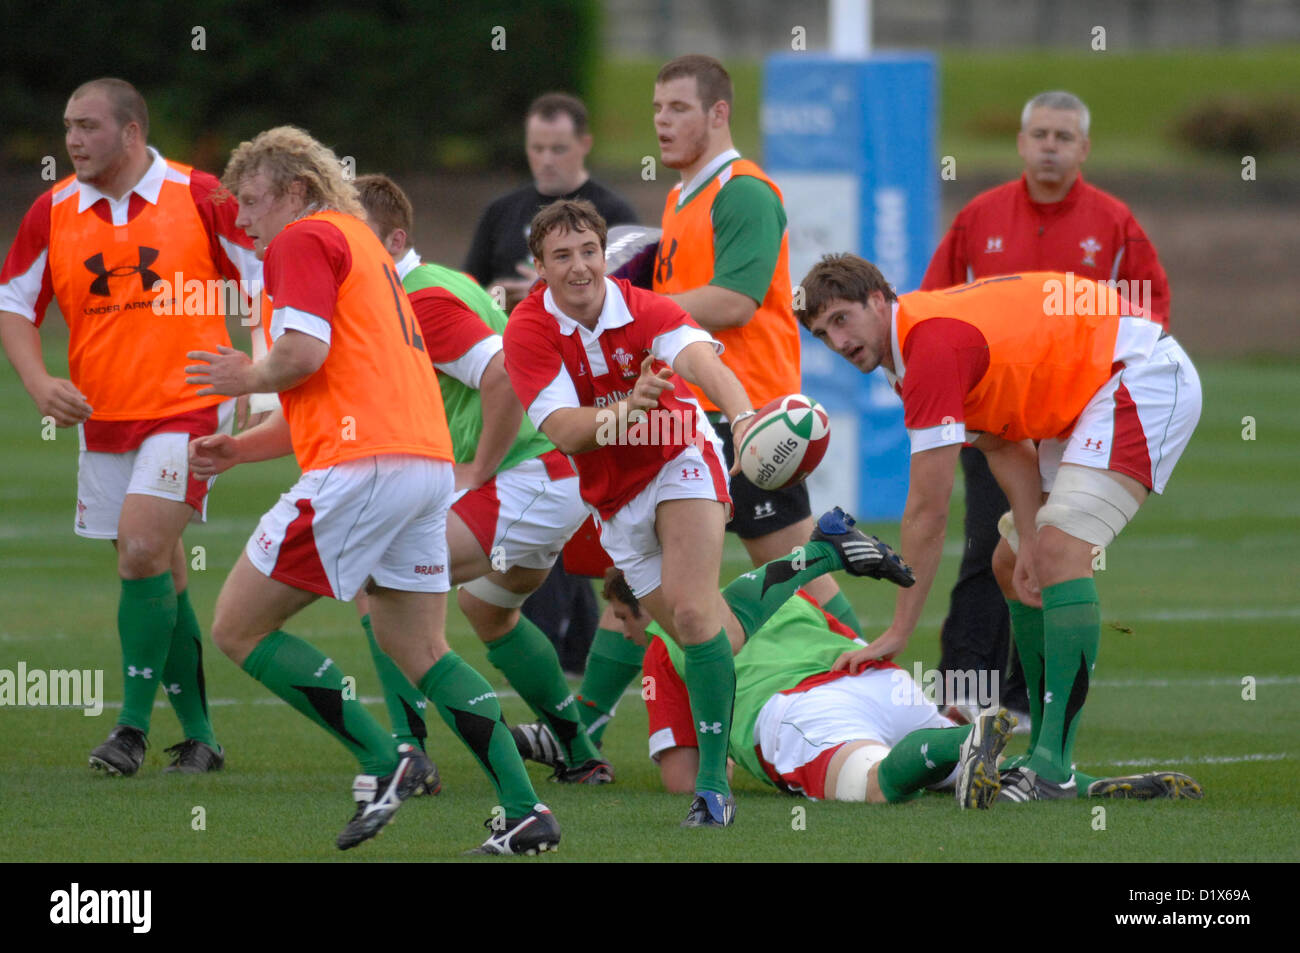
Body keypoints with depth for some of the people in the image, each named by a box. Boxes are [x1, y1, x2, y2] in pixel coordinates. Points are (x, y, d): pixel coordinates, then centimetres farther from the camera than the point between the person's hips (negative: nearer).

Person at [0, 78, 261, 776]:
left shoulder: (198, 197, -7)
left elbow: (261, 281, 1)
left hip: (187, 408, -4)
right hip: (102, 418, 4)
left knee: (142, 549, -19)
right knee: (160, 576, 8)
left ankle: (134, 723, -11)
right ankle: (198, 737, 16)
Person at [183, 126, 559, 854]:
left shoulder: (304, 240, -2)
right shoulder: (365, 247, 27)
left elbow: (304, 353, -17)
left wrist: (249, 377, 4)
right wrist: (239, 448, 24)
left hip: (361, 468, -9)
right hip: (427, 461, 9)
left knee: (239, 628, -1)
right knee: (419, 651, 14)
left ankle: (382, 761, -8)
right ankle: (525, 811, 3)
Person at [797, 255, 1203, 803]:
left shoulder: (932, 346, -24)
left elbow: (928, 512, -21)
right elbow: (1007, 449, 7)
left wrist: (897, 633, -16)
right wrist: (1028, 540, -10)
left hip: (1144, 380, -11)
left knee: (1061, 551, -25)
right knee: (1012, 562, 13)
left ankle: (1054, 767, -29)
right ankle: (1046, 750, 15)